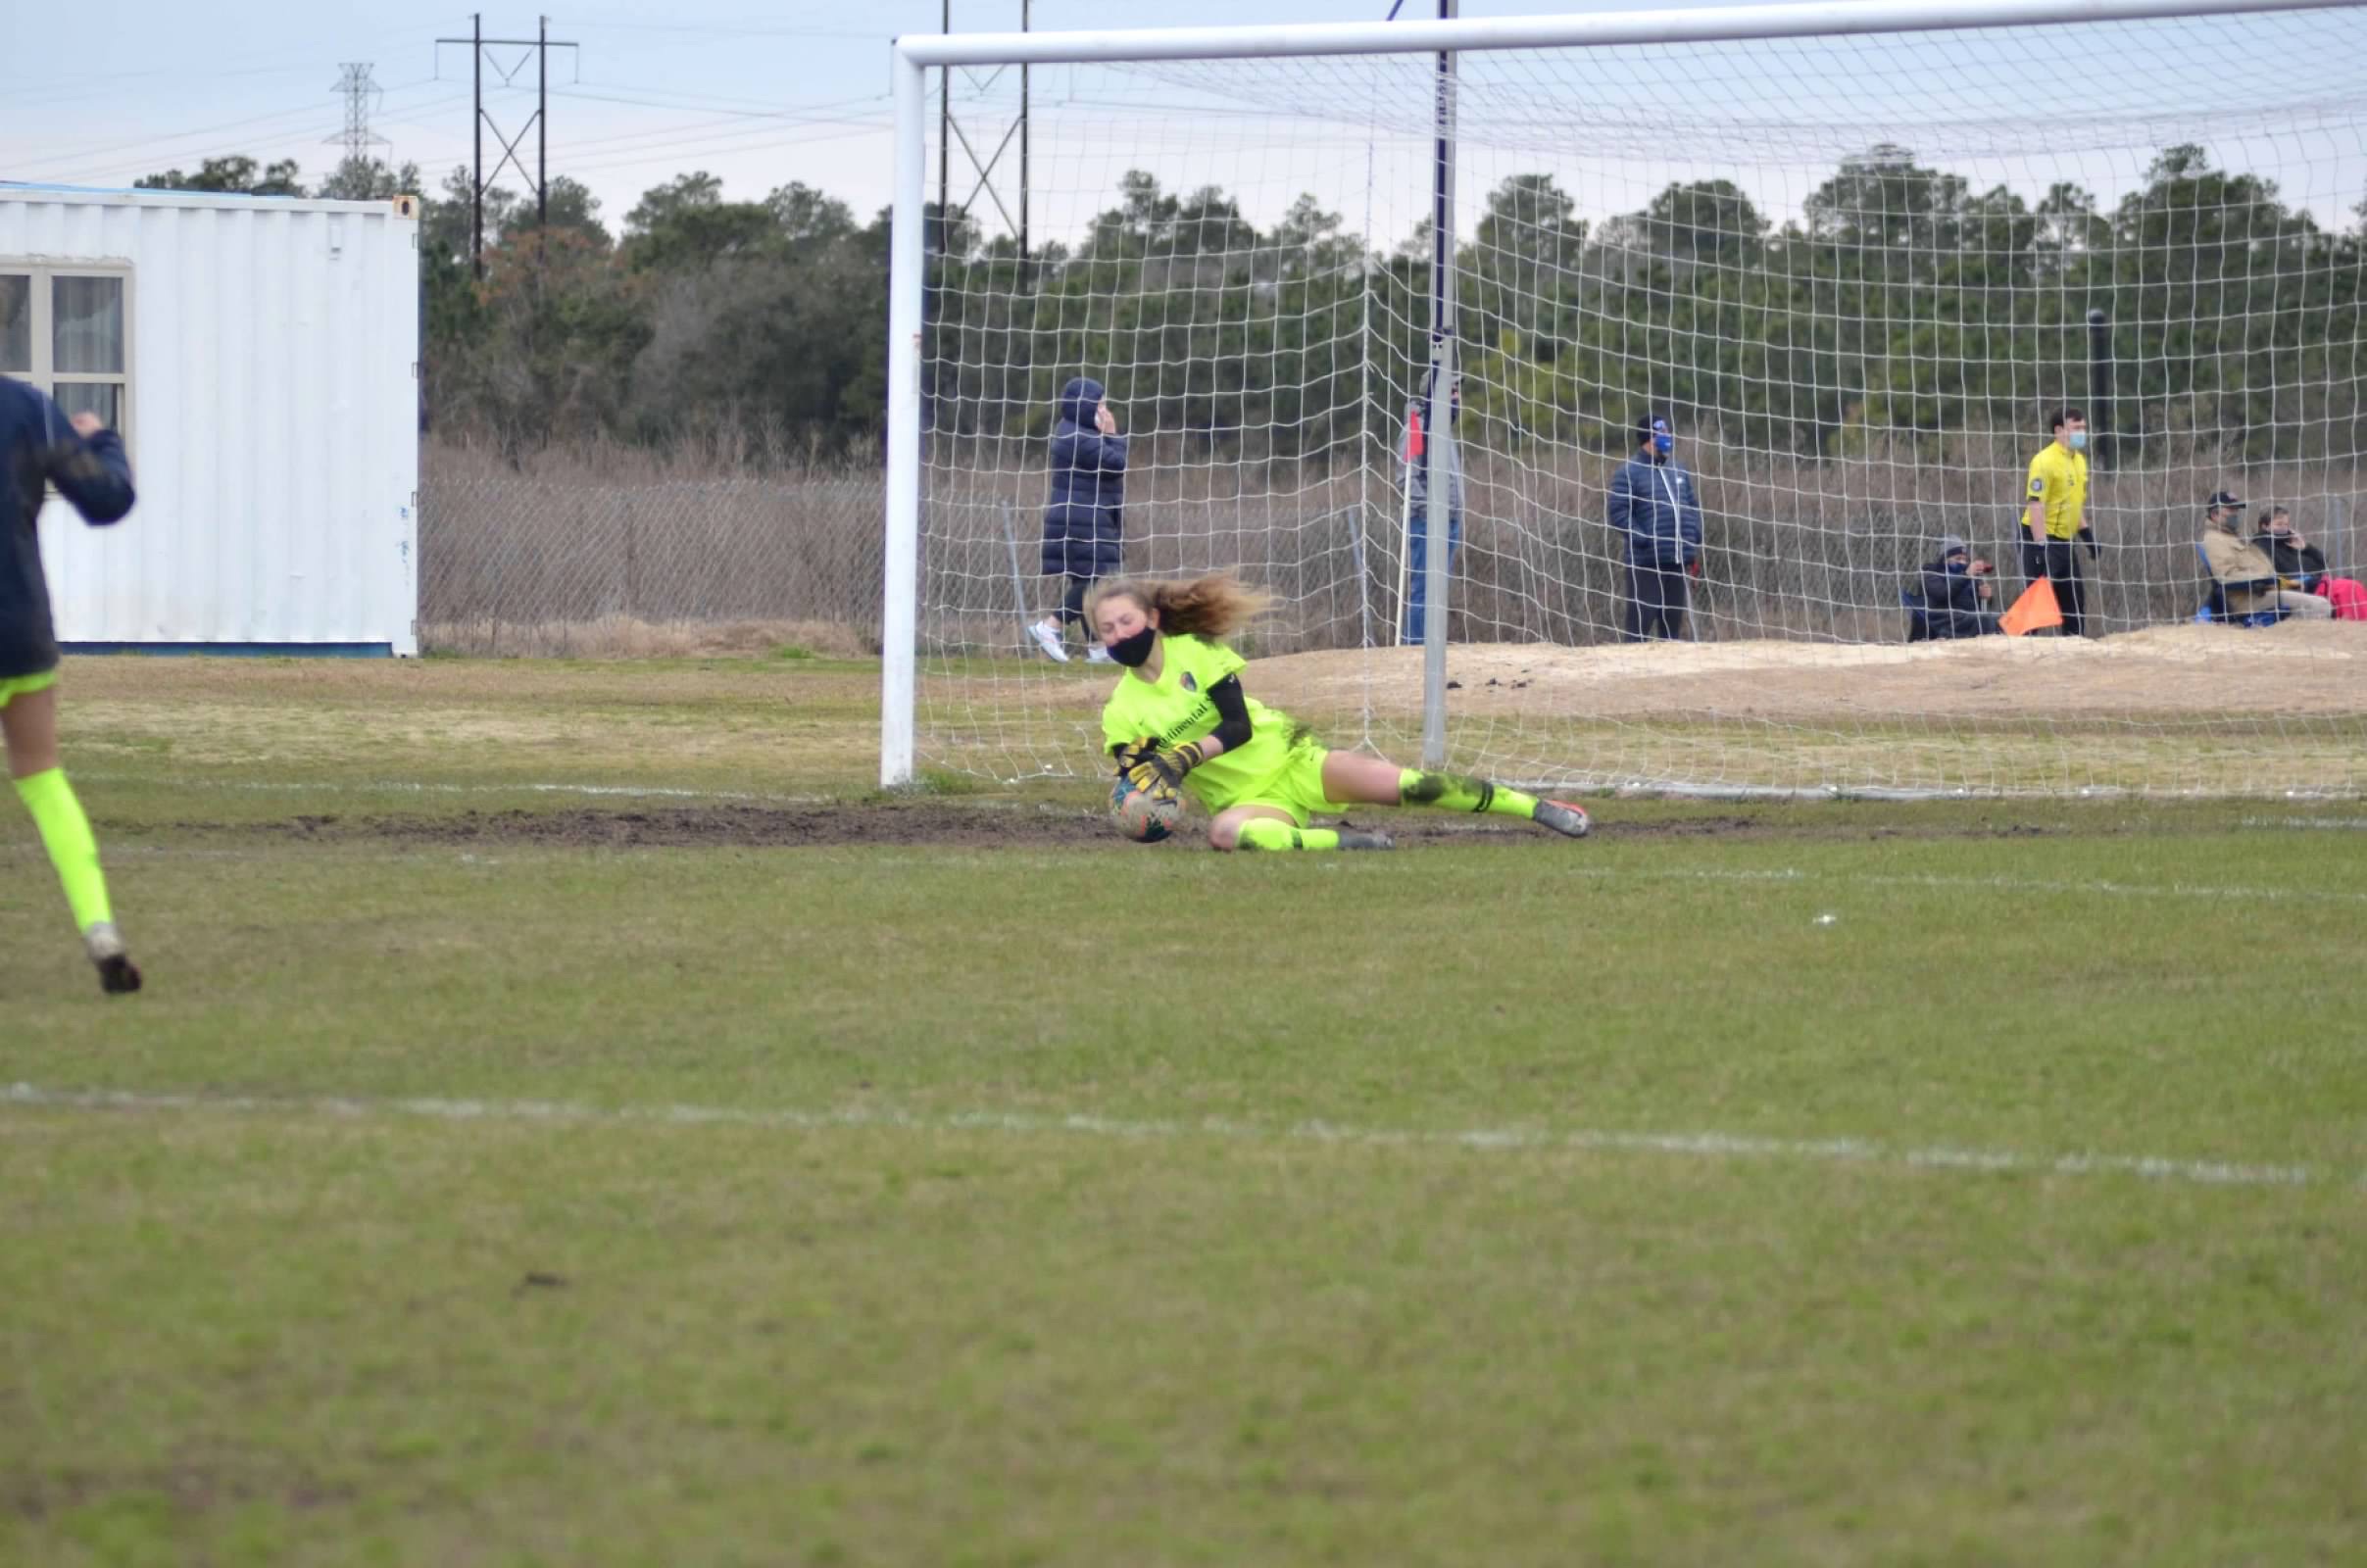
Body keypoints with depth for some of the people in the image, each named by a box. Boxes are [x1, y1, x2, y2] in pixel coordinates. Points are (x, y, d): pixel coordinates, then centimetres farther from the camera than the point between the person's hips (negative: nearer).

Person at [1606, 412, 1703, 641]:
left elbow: (1693, 507, 21)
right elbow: (1618, 514, -13)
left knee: (1673, 621, 11)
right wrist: (1643, 540, -18)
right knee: (1641, 622, -10)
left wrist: (1694, 543, 9)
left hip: (1677, 562, 7)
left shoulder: (1678, 470, 16)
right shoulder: (1629, 473, -6)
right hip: (1646, 562, -7)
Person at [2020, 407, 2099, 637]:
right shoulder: (2045, 461, -16)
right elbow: (2035, 505, -22)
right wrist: (2041, 547, -27)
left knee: (2075, 598, 11)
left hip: (2065, 540, 9)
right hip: (2041, 539, -9)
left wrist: (2086, 533, 19)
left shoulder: (2079, 460, 12)